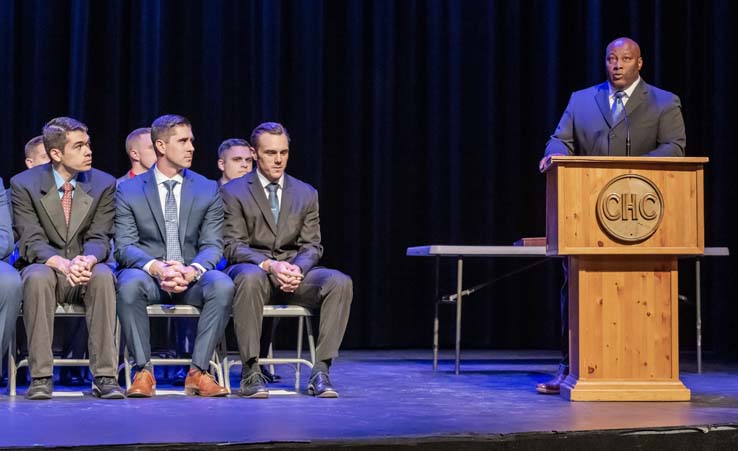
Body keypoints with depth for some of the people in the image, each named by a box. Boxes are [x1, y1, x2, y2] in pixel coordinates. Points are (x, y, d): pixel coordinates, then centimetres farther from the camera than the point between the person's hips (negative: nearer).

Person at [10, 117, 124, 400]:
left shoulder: (104, 184, 2)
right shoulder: (24, 184, -3)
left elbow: (99, 238, -3)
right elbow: (31, 241, -10)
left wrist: (88, 260, -29)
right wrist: (62, 263, -31)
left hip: (86, 270, 1)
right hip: (45, 267, -1)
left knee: (103, 275, -34)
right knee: (37, 277, -37)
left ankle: (105, 376, -34)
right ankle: (41, 377, -32)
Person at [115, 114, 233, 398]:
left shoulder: (207, 190, 8)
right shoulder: (129, 191, 3)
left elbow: (212, 245, 1)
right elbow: (125, 246, -5)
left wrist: (192, 270, -22)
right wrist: (156, 267, -26)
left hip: (191, 278, 1)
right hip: (148, 276, -1)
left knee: (223, 286, -32)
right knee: (129, 284, -36)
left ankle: (198, 372, -23)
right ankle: (143, 371, -24)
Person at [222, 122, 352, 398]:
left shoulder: (306, 194, 14)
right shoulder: (233, 192, 4)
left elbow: (312, 246, 9)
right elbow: (233, 246, -4)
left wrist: (297, 268, -15)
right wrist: (268, 265, -23)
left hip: (295, 272, 3)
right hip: (252, 269, -3)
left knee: (340, 282, -26)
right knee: (250, 278, -40)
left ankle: (320, 371, -26)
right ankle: (251, 372, -32)